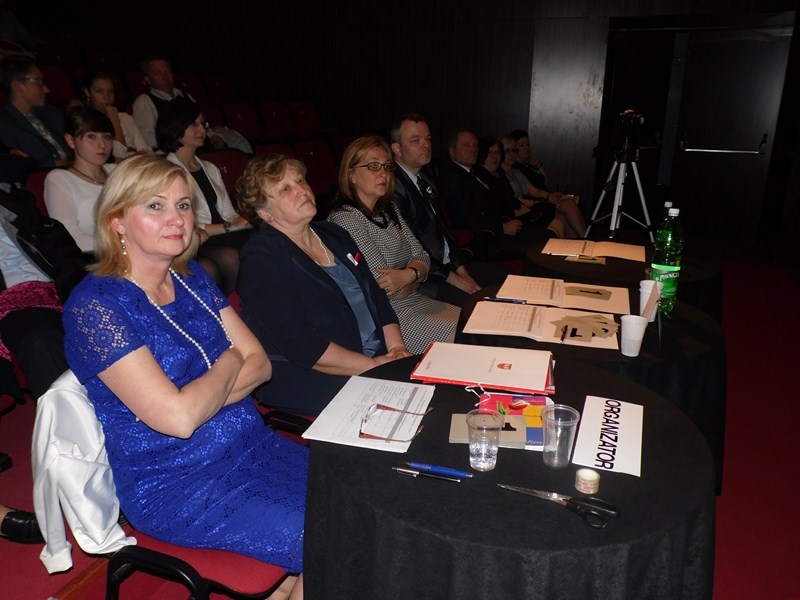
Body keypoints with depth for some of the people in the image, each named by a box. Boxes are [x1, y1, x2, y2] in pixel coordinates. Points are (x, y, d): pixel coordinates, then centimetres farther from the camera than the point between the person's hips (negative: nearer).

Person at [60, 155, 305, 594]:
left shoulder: (193, 278, 6)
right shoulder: (94, 304, -16)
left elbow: (260, 364, 3)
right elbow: (177, 418, -23)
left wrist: (195, 401, -14)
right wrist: (229, 362, -6)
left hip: (254, 446, 7)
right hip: (175, 485, -7)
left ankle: (286, 590, 17)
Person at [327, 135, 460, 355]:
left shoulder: (388, 210, 12)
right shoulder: (345, 219, -15)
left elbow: (422, 257, 5)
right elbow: (388, 291, -19)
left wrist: (407, 275, -16)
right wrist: (414, 278, -1)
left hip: (415, 302, 8)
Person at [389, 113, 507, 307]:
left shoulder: (427, 178, 13)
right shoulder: (393, 187, -18)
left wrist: (462, 270, 4)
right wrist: (453, 279, -13)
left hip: (449, 263, 10)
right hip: (423, 276, -10)